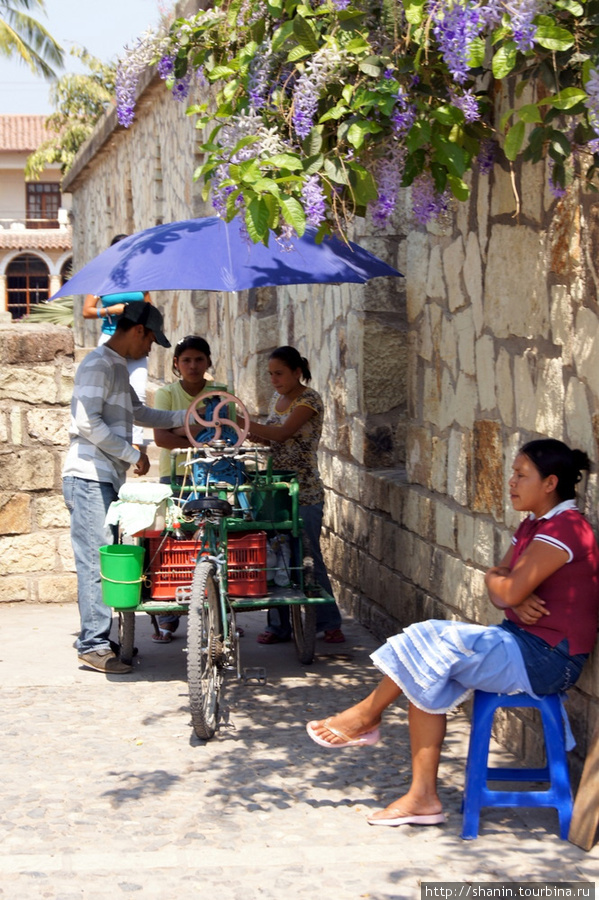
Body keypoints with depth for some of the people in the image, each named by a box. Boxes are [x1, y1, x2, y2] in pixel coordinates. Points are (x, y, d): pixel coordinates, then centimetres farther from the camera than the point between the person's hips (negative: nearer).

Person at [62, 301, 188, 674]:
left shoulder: (118, 367, 20)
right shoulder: (98, 365, -11)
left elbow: (138, 413, 32)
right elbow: (88, 423, -19)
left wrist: (185, 416, 24)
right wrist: (133, 453, -14)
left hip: (108, 479, 10)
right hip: (89, 477, -10)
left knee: (106, 560, 9)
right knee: (96, 561, -9)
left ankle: (98, 639, 13)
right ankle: (94, 644, -7)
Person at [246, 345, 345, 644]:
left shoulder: (310, 400, -11)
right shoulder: (277, 399, 13)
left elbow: (282, 433, -23)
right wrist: (249, 433, -3)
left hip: (305, 493, -7)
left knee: (308, 558, -1)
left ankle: (329, 623, 11)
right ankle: (279, 625, 13)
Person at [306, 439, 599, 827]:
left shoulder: (563, 529, -17)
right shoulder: (535, 526, 15)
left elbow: (508, 591, -23)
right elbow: (502, 593, 9)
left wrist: (495, 579, 0)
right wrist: (516, 600, -14)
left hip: (548, 658, -10)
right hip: (523, 643, 10)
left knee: (435, 640, -19)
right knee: (427, 678, -6)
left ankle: (367, 715, 4)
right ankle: (423, 797, -5)